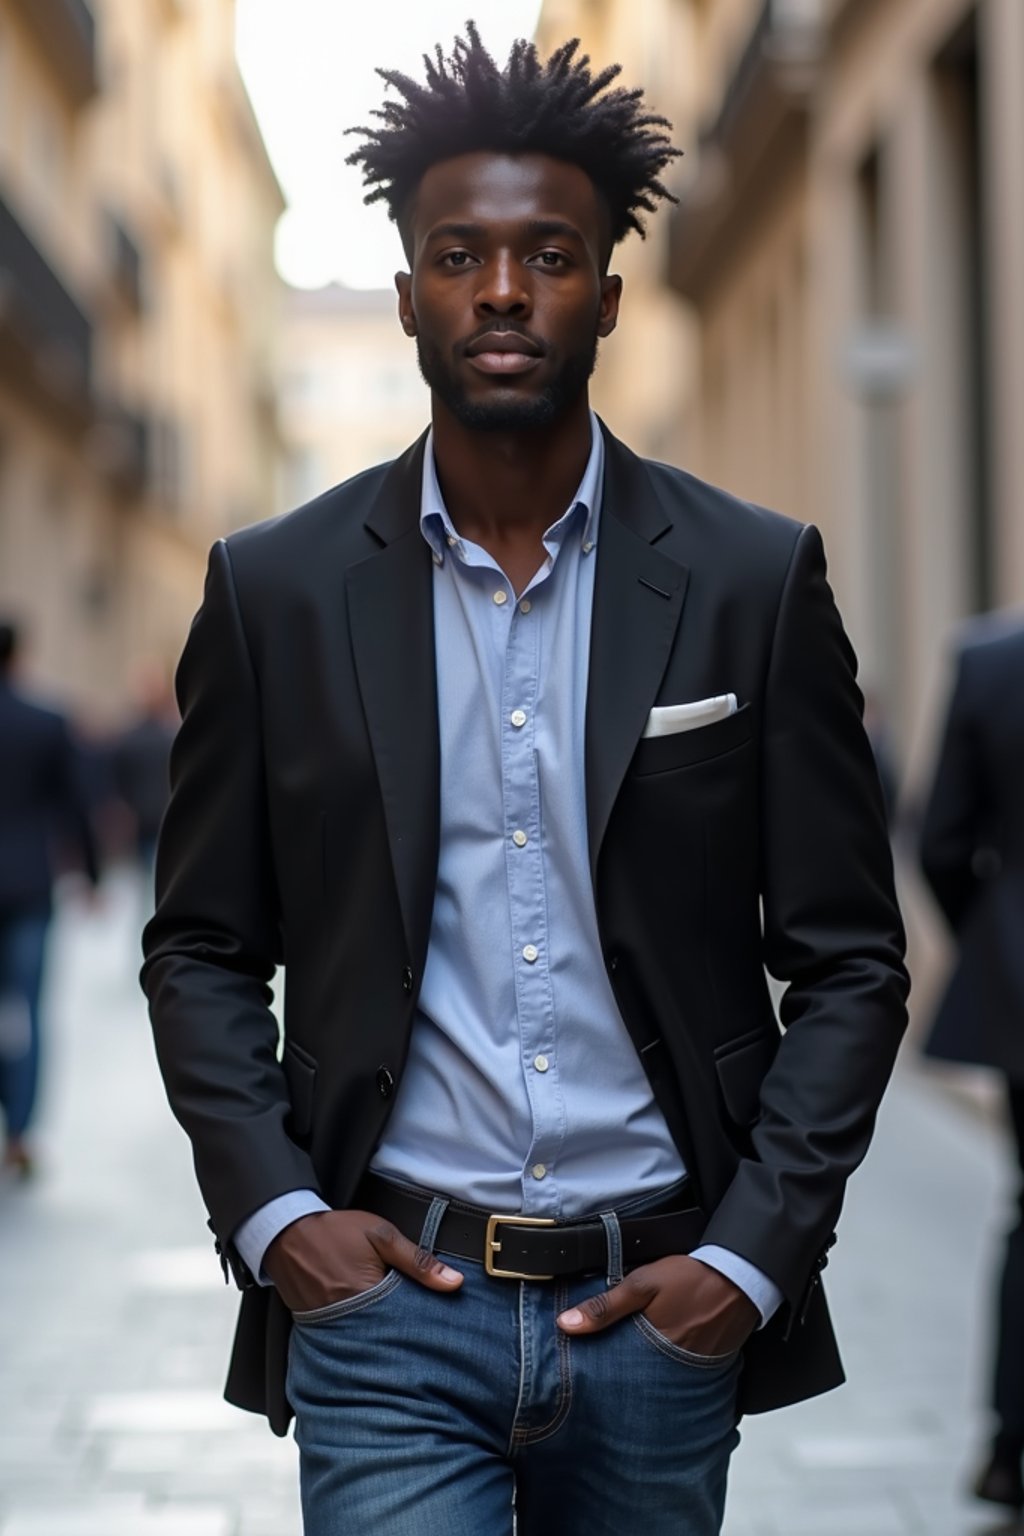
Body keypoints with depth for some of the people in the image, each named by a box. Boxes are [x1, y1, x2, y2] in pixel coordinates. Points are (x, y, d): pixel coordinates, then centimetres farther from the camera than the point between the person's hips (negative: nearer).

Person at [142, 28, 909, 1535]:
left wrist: (754, 1255, -6)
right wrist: (270, 1211, -5)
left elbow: (850, 960, 2)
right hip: (386, 1300, 0)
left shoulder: (756, 579, 0)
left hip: (661, 1304, 1)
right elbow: (202, 949, 7)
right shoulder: (277, 589, 1)